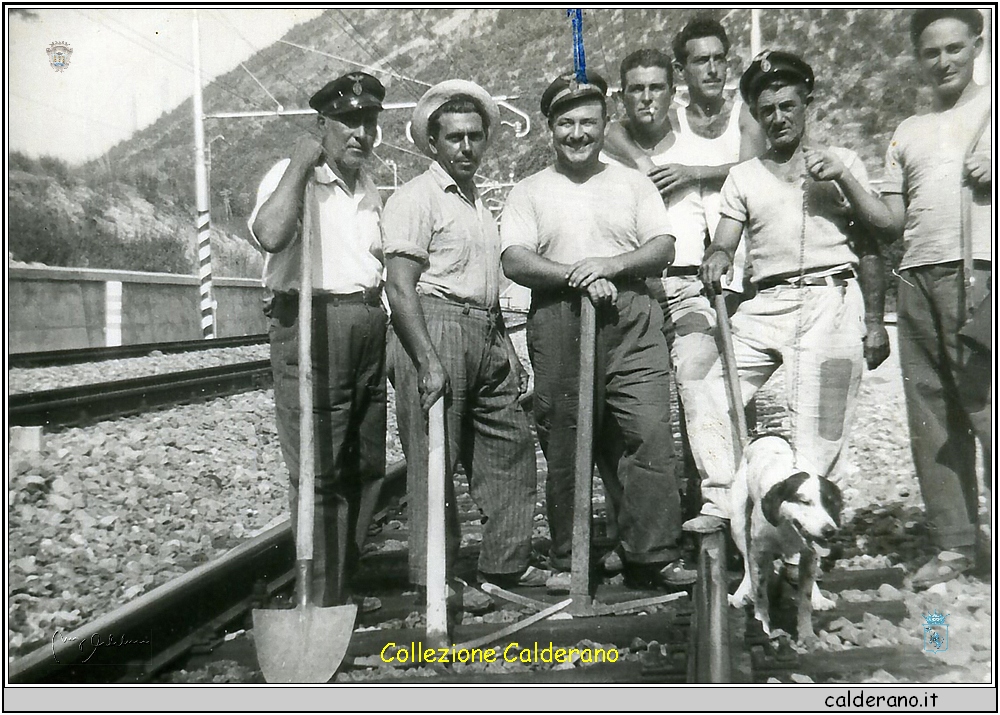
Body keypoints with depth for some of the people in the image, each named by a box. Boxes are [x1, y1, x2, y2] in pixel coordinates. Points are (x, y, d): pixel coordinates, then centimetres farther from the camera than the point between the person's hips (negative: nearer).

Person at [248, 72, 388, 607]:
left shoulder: (370, 192, 21)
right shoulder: (290, 176, -2)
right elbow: (270, 235, -24)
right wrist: (301, 164, -15)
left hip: (369, 327, 8)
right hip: (310, 323, -7)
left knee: (365, 467, 10)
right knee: (319, 471, -8)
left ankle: (345, 583, 23)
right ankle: (323, 600, 0)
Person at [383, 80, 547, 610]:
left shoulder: (482, 202, 21)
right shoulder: (416, 198, -5)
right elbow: (400, 287, -14)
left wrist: (507, 350, 19)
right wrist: (428, 362, -22)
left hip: (487, 337, 9)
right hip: (435, 330, -8)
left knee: (511, 447, 10)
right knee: (434, 459, -2)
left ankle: (506, 565, 23)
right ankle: (433, 579, 9)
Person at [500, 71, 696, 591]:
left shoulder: (633, 183, 17)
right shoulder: (529, 192, 13)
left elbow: (664, 248, 7)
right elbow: (514, 260, -1)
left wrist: (612, 264, -11)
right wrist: (575, 276, -15)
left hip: (631, 324, 1)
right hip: (557, 328, 0)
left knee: (648, 438, -8)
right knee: (565, 447, 4)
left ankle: (654, 555, 1)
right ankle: (567, 560, 15)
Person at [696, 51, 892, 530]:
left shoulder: (842, 161, 17)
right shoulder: (743, 176, 19)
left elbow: (879, 228, 11)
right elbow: (724, 242, 9)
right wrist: (716, 257, -13)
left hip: (832, 300, -2)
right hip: (766, 306, 2)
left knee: (818, 427, -8)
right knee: (708, 404, -11)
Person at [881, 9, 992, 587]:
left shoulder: (993, 105, 13)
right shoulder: (907, 133, 25)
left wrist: (991, 169, -11)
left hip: (979, 271, -4)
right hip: (917, 278, 4)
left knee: (987, 407, -12)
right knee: (932, 417, 2)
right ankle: (954, 545, 8)